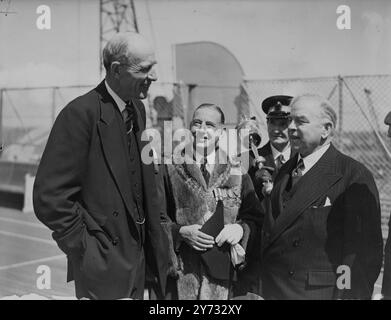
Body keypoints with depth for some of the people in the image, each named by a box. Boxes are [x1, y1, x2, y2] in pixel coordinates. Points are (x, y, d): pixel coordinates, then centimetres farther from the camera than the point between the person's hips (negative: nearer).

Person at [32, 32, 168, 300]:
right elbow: (50, 197, -21)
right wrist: (86, 252, -15)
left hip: (137, 255, 8)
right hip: (104, 265, -7)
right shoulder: (80, 114, -19)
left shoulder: (137, 108, 6)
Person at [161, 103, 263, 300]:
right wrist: (179, 231, -12)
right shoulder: (171, 168, 3)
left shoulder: (237, 171, 7)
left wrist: (241, 228, -9)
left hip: (222, 270, 1)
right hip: (181, 269, -1)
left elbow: (256, 217, 10)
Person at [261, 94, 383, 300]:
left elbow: (366, 251, -14)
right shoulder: (285, 170, 9)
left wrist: (350, 294, -16)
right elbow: (272, 230, 11)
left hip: (318, 292, -6)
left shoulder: (355, 176, -14)